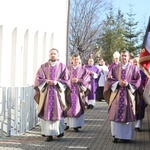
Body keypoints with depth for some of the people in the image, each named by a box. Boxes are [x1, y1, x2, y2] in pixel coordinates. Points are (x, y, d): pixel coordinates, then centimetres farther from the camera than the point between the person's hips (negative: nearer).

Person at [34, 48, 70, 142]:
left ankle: (60, 130, 18)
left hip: (58, 92, -1)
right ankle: (48, 133, -3)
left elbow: (66, 80, 1)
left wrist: (57, 82, -14)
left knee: (58, 112, 3)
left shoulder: (62, 67, 4)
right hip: (46, 92, 1)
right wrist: (46, 81, -14)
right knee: (47, 112, -3)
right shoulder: (43, 67, 8)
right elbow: (38, 79, 5)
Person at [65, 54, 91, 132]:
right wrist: (70, 80, -14)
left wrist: (78, 80, -14)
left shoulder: (83, 69, 6)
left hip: (78, 91, -1)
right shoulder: (68, 69, 8)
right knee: (68, 107, 1)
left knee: (77, 107, -3)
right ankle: (67, 123, 10)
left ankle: (76, 125, 0)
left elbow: (87, 79, 0)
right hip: (69, 90, 1)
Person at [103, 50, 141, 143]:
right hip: (116, 94, 1)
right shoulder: (115, 68, 8)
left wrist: (128, 84, -14)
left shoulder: (134, 68, 4)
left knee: (128, 115, 1)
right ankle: (116, 135, 4)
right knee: (116, 114, -1)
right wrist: (118, 83, -13)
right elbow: (109, 79, 3)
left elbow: (138, 80, 0)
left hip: (128, 95, -1)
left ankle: (127, 136, 8)